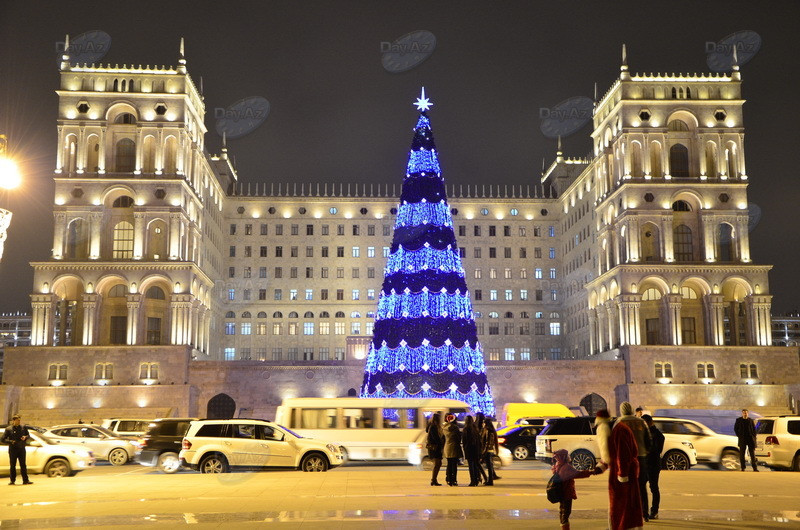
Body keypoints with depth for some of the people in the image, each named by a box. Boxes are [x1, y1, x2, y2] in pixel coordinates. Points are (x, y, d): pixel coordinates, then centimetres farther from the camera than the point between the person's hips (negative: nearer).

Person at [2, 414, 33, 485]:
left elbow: (28, 436, 17)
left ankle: (25, 480, 3)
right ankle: (12, 480, 12)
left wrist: (25, 437, -6)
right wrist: (11, 441, -15)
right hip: (13, 449, -2)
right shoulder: (8, 429, 0)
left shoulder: (23, 427, 7)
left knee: (23, 465, 2)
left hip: (22, 449, 2)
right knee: (12, 466, 3)